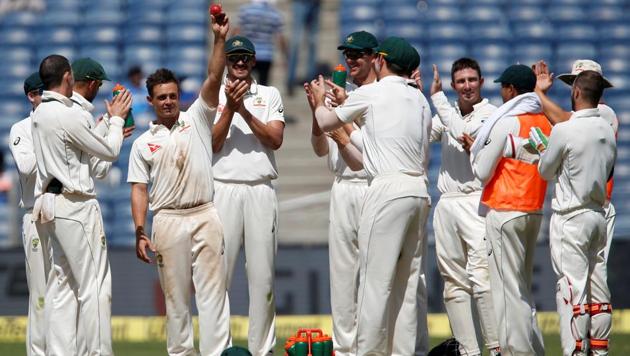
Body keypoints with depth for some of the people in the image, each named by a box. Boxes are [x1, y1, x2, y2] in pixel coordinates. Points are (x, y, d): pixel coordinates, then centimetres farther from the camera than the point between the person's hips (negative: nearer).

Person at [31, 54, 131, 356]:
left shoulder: (40, 113, 10)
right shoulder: (68, 115, -16)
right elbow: (110, 152, -6)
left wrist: (112, 127, 25)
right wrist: (117, 119, 10)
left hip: (50, 204, 9)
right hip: (76, 206, -9)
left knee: (60, 283, 9)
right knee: (95, 286, -7)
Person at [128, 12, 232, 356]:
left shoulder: (197, 120, 8)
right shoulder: (143, 143, 9)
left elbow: (213, 79, -4)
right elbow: (139, 189, 6)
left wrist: (219, 39, -16)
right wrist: (140, 232, -4)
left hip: (205, 215, -1)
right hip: (168, 220, 1)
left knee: (212, 289, -4)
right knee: (175, 295, 6)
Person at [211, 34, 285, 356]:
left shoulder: (270, 95, 13)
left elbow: (275, 140, -1)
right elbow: (211, 144, -1)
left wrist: (245, 111, -10)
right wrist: (230, 107, -11)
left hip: (261, 190, 1)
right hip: (224, 189, -1)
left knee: (262, 275, 0)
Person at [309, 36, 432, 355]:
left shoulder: (369, 94, 0)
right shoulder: (420, 100, 18)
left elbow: (325, 122, 12)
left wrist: (320, 100, 32)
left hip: (388, 190, -7)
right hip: (419, 191, 7)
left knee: (376, 280, -8)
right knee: (408, 282, 7)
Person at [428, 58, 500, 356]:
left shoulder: (491, 114, -2)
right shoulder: (447, 114, 17)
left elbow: (464, 133, -18)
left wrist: (437, 97, -12)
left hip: (476, 202, -7)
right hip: (446, 205, 7)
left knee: (480, 276, -18)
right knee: (454, 283, 4)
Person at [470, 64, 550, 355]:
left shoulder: (506, 123, -12)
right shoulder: (544, 124, 8)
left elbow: (482, 173, -10)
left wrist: (475, 150, 10)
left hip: (505, 213, -8)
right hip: (534, 211, 8)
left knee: (508, 287, -5)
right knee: (523, 287, 15)